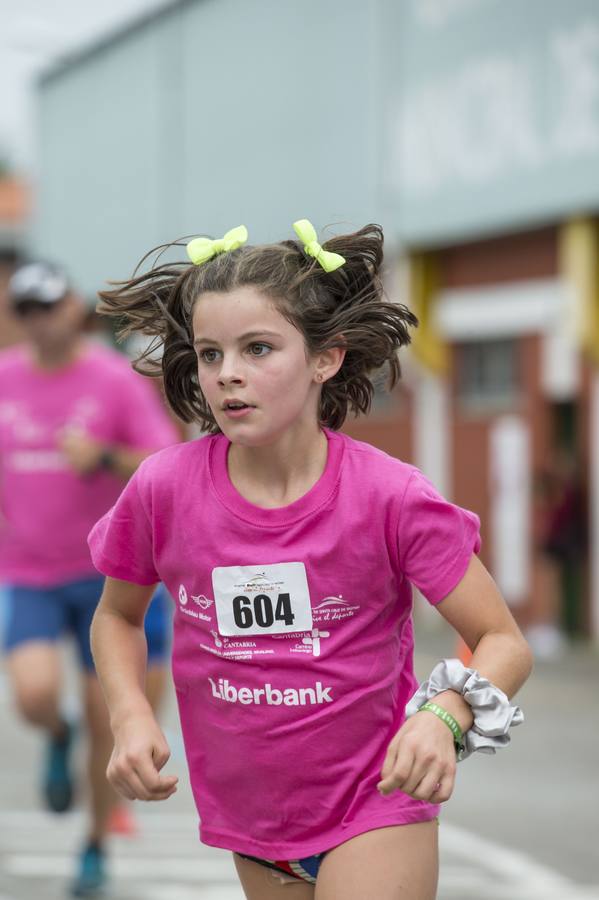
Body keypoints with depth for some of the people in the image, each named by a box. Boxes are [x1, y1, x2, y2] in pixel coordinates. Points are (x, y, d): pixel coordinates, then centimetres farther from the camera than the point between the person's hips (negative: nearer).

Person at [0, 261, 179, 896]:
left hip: (103, 570, -1)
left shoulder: (116, 380, -8)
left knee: (104, 715, 1)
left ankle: (97, 848, 20)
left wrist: (103, 458, -27)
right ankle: (59, 739, 16)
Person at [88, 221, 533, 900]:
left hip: (374, 810, -3)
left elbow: (504, 641, -12)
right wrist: (129, 717, -9)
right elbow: (116, 615, 9)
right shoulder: (162, 491, -11)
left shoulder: (389, 497, -17)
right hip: (247, 816, 3)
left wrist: (444, 717, -31)